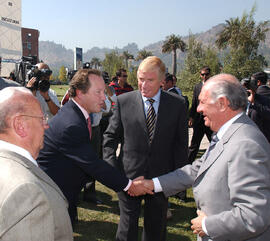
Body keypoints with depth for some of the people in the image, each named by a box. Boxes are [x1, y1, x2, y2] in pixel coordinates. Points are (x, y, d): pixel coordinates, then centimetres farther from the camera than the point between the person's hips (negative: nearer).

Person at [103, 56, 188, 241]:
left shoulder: (177, 104, -3)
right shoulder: (124, 101, -3)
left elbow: (181, 143, 2)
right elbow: (111, 137, 3)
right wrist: (112, 168, -7)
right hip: (128, 177, -1)